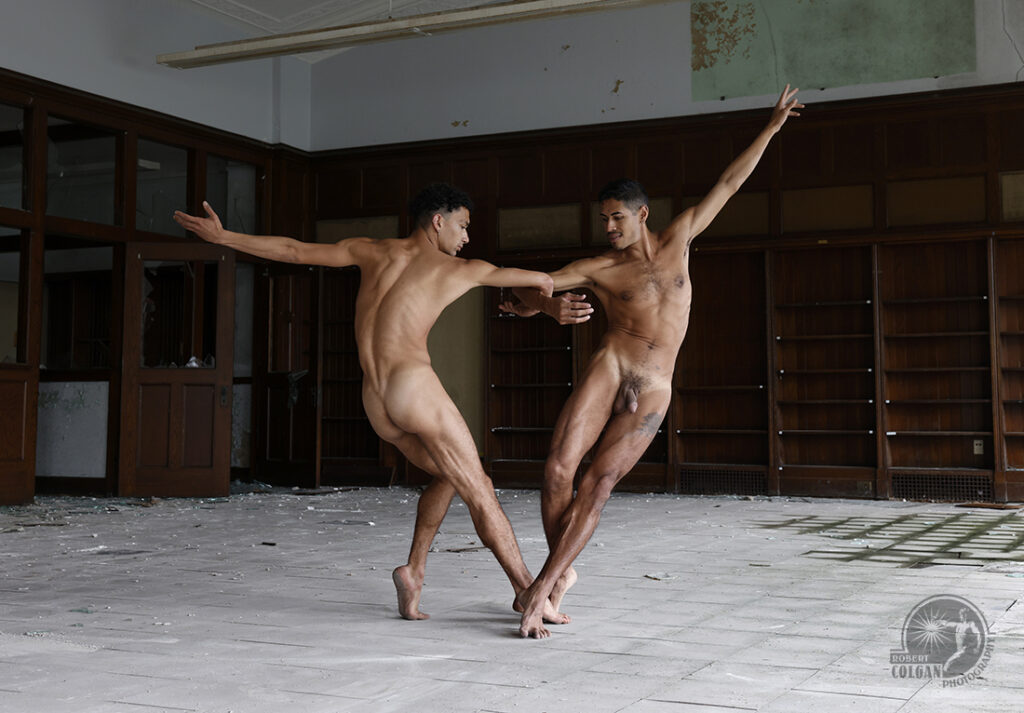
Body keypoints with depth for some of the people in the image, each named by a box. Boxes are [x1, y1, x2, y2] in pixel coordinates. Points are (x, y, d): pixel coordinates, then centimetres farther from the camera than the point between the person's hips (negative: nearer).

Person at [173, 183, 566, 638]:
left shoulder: (372, 250, 18)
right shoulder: (463, 270, 9)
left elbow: (294, 251, 21)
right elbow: (542, 281, 22)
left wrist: (222, 236, 30)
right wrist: (539, 295, 47)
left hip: (375, 406, 6)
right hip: (414, 385, -6)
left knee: (446, 476, 25)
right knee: (480, 492, -1)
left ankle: (414, 569, 12)